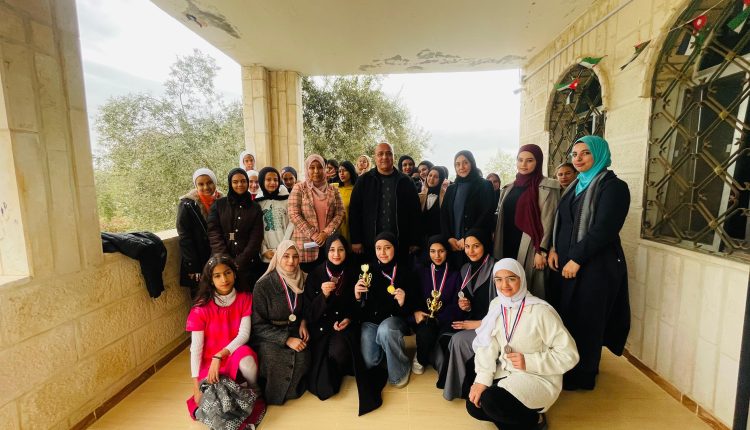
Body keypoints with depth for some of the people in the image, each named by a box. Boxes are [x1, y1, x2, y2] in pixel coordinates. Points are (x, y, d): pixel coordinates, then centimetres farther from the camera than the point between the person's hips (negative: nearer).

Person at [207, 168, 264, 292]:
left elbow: (256, 238, 0)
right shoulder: (219, 204, 8)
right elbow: (213, 233, -1)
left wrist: (239, 262, -11)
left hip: (248, 263, 0)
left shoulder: (255, 207, 8)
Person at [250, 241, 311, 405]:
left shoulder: (301, 280, -1)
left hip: (294, 331, 4)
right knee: (275, 359, -30)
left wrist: (303, 323, -5)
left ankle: (296, 388, 5)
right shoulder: (263, 285, -15)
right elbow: (258, 324, -13)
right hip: (268, 336, -3)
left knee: (302, 357, -24)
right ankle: (272, 394, 0)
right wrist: (286, 339, -22)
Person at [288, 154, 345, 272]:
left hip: (328, 243, 2)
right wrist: (313, 235, -13)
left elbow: (340, 214, 3)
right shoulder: (299, 189, 1)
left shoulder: (333, 191, 9)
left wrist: (326, 233, -11)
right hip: (306, 245, -2)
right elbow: (294, 214, -7)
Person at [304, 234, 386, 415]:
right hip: (321, 327, 0)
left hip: (345, 324, 0)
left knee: (338, 351, -33)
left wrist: (349, 319, -13)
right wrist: (323, 295, -24)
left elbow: (359, 306, 6)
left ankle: (337, 372, 1)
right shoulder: (315, 275, -6)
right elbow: (309, 312, -7)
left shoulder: (353, 274, -2)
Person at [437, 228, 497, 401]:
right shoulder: (465, 269, 6)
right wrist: (465, 306, -6)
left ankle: (457, 388, -4)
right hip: (471, 321, 6)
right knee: (442, 339, -17)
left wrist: (478, 324, -15)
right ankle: (446, 379, 2)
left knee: (458, 340, -25)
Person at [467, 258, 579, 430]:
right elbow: (487, 345, -5)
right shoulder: (496, 305, -2)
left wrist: (529, 362, -20)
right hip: (506, 371, 6)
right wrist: (482, 379, -17)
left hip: (539, 377, -6)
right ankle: (514, 416, 14)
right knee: (474, 405, -7)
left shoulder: (541, 311, -20)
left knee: (491, 401, -27)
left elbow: (569, 354, -15)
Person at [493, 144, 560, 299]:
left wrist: (541, 251, -14)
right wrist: (497, 249, 12)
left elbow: (547, 221, -9)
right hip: (507, 247, 6)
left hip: (529, 249, -5)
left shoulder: (546, 187, -4)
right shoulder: (509, 188, 14)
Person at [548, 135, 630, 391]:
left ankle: (582, 376, 21)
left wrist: (577, 259, -18)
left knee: (585, 320, 3)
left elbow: (604, 229, -19)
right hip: (568, 263, 7)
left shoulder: (613, 186, -10)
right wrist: (555, 248, 0)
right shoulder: (577, 185, 14)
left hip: (595, 266, -7)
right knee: (566, 315, 12)